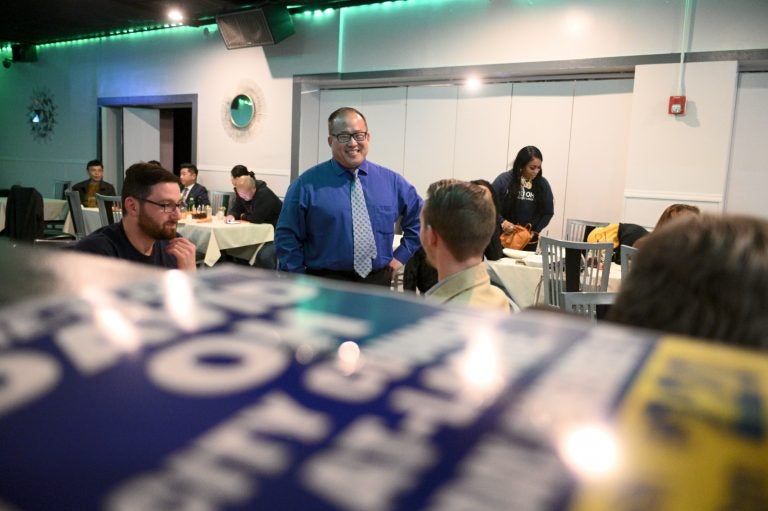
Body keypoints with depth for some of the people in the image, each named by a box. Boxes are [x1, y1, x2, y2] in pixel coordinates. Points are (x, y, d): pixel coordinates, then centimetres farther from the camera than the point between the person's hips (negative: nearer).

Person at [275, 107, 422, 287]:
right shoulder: (307, 184, -6)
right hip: (325, 284, -3)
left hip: (378, 281, 3)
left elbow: (418, 217, 14)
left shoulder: (391, 181, 4)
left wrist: (401, 256, 5)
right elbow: (287, 237, -5)